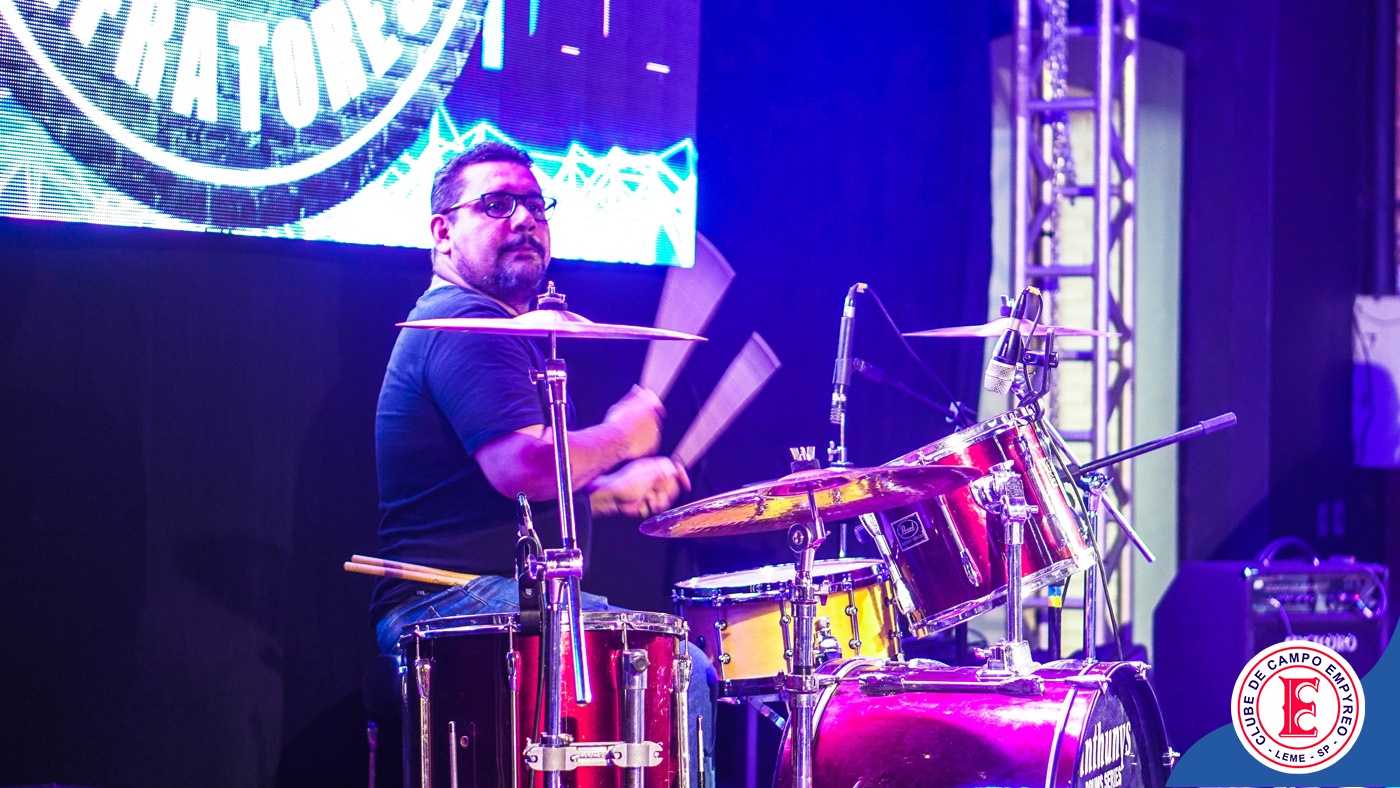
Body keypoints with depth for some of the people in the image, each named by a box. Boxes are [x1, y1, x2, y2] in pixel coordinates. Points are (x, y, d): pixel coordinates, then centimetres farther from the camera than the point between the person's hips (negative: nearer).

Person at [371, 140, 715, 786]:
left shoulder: (494, 329, 22)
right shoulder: (467, 324, -13)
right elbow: (525, 466, -27)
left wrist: (609, 489, 12)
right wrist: (623, 435, -10)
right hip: (453, 602, -11)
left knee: (690, 666, 14)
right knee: (676, 670, -19)